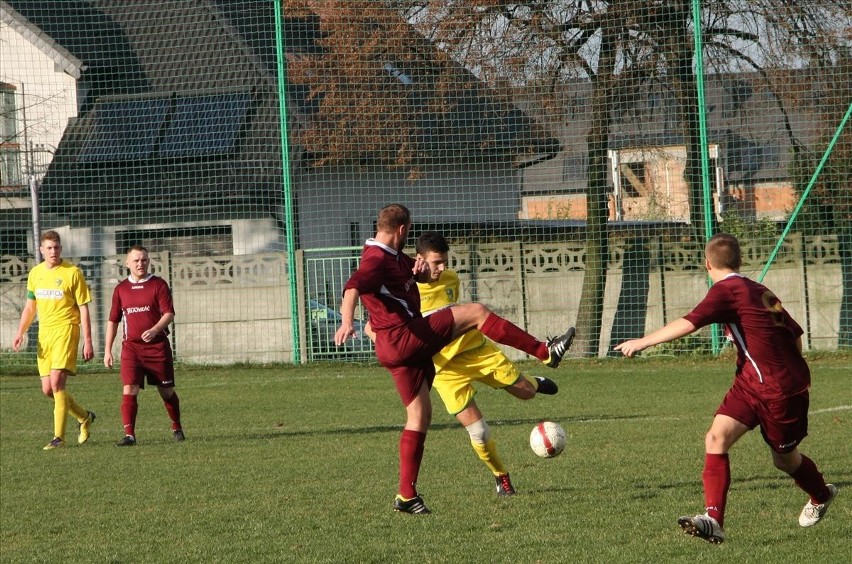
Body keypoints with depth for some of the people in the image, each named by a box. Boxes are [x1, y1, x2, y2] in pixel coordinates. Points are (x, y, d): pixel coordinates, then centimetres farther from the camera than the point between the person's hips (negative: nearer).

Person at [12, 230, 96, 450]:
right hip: (44, 333, 6)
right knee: (47, 389, 5)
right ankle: (84, 417, 29)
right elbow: (30, 307, 20)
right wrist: (20, 332, 6)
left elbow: (83, 309, -4)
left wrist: (88, 341, -8)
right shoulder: (35, 273, 11)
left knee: (57, 382, -17)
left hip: (65, 330, -6)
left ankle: (59, 437, -12)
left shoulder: (72, 273, -5)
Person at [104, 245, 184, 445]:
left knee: (166, 391, 9)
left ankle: (177, 427, 30)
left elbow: (169, 314, -9)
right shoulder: (121, 289, 8)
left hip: (157, 345, -1)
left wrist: (154, 330, -28)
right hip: (131, 346, 1)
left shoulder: (158, 285, -1)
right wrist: (108, 350, 10)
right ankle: (129, 434, -15)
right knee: (129, 389, -14)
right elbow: (113, 320, 14)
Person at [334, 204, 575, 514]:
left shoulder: (394, 256, 18)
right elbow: (353, 287, -31)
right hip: (403, 339, -11)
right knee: (476, 312, -10)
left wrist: (420, 267, 3)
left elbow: (426, 276, 29)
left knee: (419, 416, 11)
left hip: (406, 345, 11)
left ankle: (406, 496, 12)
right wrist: (347, 321, -50)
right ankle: (545, 352, -6)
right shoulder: (376, 259, -13)